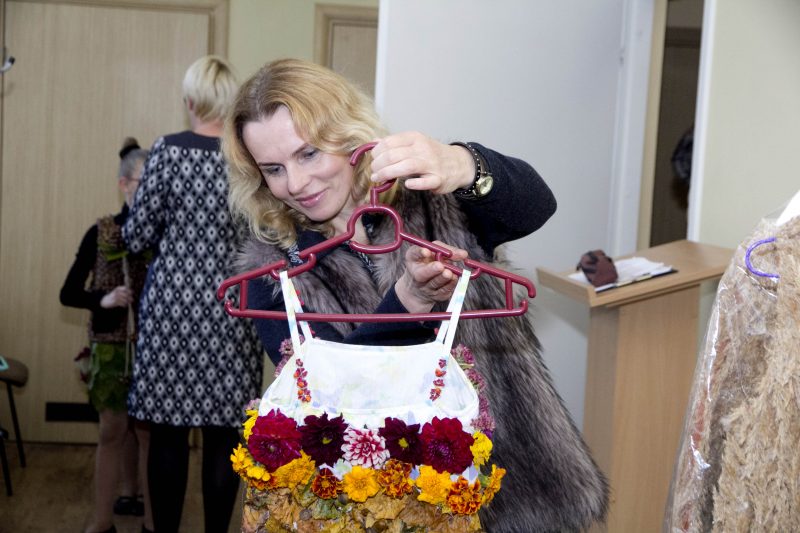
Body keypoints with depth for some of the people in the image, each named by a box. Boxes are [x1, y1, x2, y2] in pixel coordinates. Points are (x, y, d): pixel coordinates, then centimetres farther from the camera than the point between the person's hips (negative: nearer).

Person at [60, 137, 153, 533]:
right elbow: (69, 293, 1)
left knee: (146, 429, 6)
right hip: (110, 345, 1)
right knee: (113, 429, 7)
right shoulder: (101, 233, -1)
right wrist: (104, 299, -16)